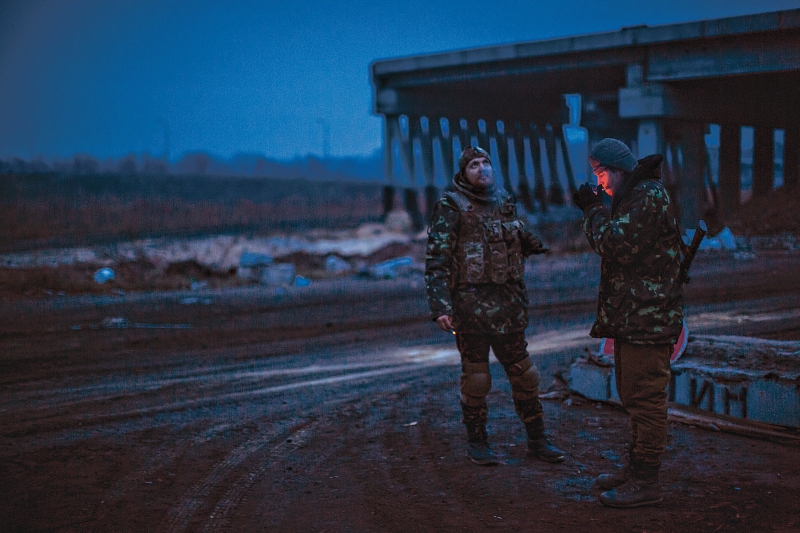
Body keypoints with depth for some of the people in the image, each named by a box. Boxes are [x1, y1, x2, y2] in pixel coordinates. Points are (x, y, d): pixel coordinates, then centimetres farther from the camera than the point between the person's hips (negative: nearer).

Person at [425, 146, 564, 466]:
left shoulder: (505, 203, 13)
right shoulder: (451, 208, -4)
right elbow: (436, 261, -10)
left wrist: (532, 243, 0)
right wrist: (439, 306, -19)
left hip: (508, 305, 5)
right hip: (471, 304, -5)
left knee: (522, 373, 8)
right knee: (475, 376, 4)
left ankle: (537, 440, 20)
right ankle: (477, 443, 19)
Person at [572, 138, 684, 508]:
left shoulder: (649, 195, -14)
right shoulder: (635, 196, 19)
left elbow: (617, 244, -21)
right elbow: (612, 246, 22)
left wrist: (593, 209, -11)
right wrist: (593, 210, 10)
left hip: (647, 317, -11)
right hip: (631, 315, 11)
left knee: (645, 397, -7)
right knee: (633, 396, 18)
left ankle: (645, 483, -2)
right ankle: (636, 468, 30)